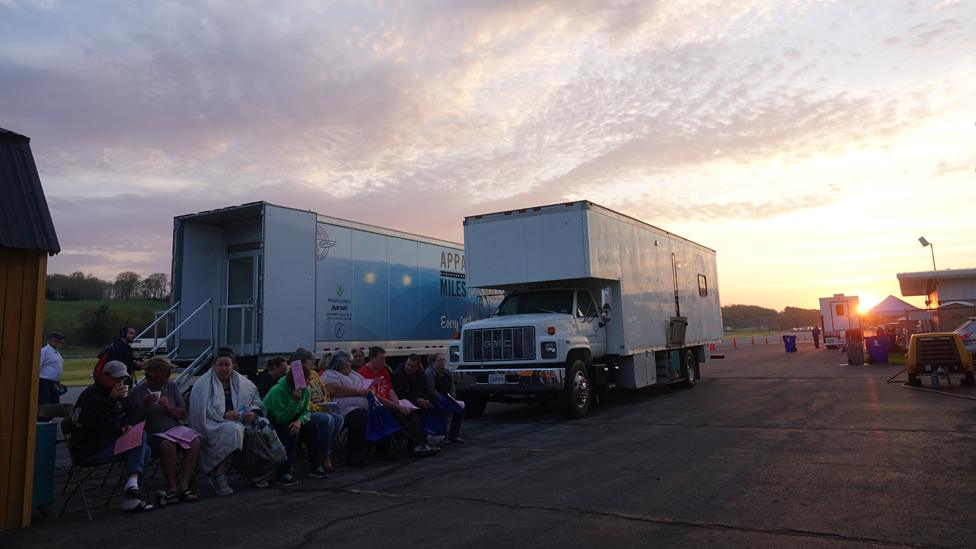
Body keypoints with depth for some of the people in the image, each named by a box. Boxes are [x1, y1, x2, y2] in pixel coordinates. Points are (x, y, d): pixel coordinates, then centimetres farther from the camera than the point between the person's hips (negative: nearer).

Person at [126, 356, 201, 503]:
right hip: (152, 435, -4)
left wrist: (169, 407, -10)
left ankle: (183, 485, -26)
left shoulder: (172, 387, 12)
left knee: (195, 441, -27)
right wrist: (144, 406, -14)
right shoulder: (136, 392, 3)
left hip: (174, 429, 4)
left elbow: (183, 414, 9)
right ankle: (171, 488, -24)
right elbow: (131, 421, 0)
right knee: (168, 445, -36)